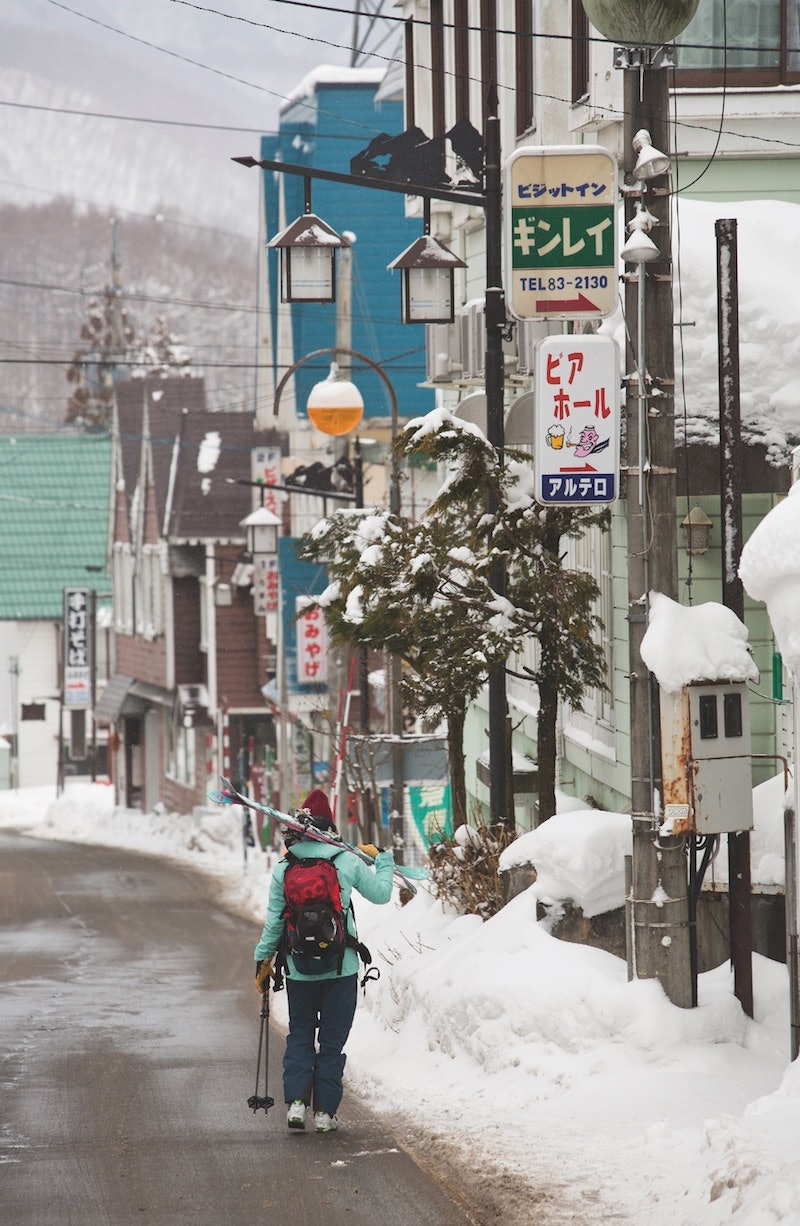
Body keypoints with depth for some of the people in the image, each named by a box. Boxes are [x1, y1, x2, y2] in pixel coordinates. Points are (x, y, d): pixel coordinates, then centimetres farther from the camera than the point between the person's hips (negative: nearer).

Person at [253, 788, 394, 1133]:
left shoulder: (283, 869, -3)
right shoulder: (347, 862, -6)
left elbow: (273, 920, 1)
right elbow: (381, 894, 6)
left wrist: (263, 960, 11)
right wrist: (383, 859, 22)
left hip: (299, 969, 1)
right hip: (341, 968, -1)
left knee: (299, 1036, 16)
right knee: (332, 1039, 8)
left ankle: (296, 1101, 1)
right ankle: (325, 1111, 7)